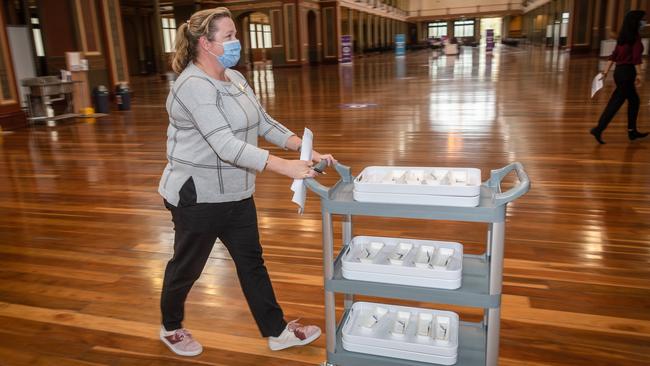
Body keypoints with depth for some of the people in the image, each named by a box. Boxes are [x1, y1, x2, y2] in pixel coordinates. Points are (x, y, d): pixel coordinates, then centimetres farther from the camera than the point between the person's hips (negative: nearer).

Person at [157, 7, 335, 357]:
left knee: (251, 261, 15)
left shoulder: (235, 78, 5)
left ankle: (277, 331, 28)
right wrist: (285, 167, -37)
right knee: (186, 267, 13)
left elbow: (265, 123, 5)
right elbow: (227, 146, -33)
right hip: (198, 197, -8)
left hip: (235, 194, 8)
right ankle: (170, 328, 40)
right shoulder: (194, 86, -23)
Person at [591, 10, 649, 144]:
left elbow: (614, 55, 12)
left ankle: (632, 131, 21)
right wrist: (638, 74, -16)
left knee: (634, 101, 17)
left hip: (619, 71, 9)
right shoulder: (636, 37, -11)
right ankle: (599, 129, -10)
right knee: (616, 102, -7)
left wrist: (606, 71, 13)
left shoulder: (623, 37, 13)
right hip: (627, 72, -9)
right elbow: (636, 58, -16)